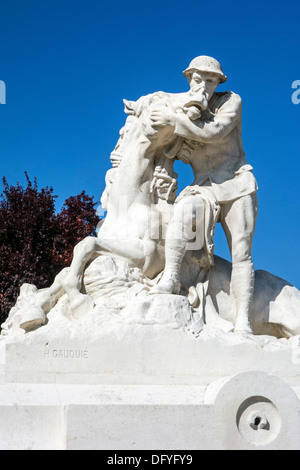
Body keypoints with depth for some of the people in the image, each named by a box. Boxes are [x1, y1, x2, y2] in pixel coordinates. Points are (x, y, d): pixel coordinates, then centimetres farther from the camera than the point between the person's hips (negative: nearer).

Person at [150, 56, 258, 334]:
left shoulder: (231, 101, 1)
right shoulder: (183, 111, 11)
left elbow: (214, 132, -16)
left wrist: (174, 121, -17)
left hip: (237, 186, -2)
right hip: (204, 189, 2)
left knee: (241, 254, -13)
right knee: (183, 209, -34)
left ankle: (243, 321, -18)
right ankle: (170, 277, -30)